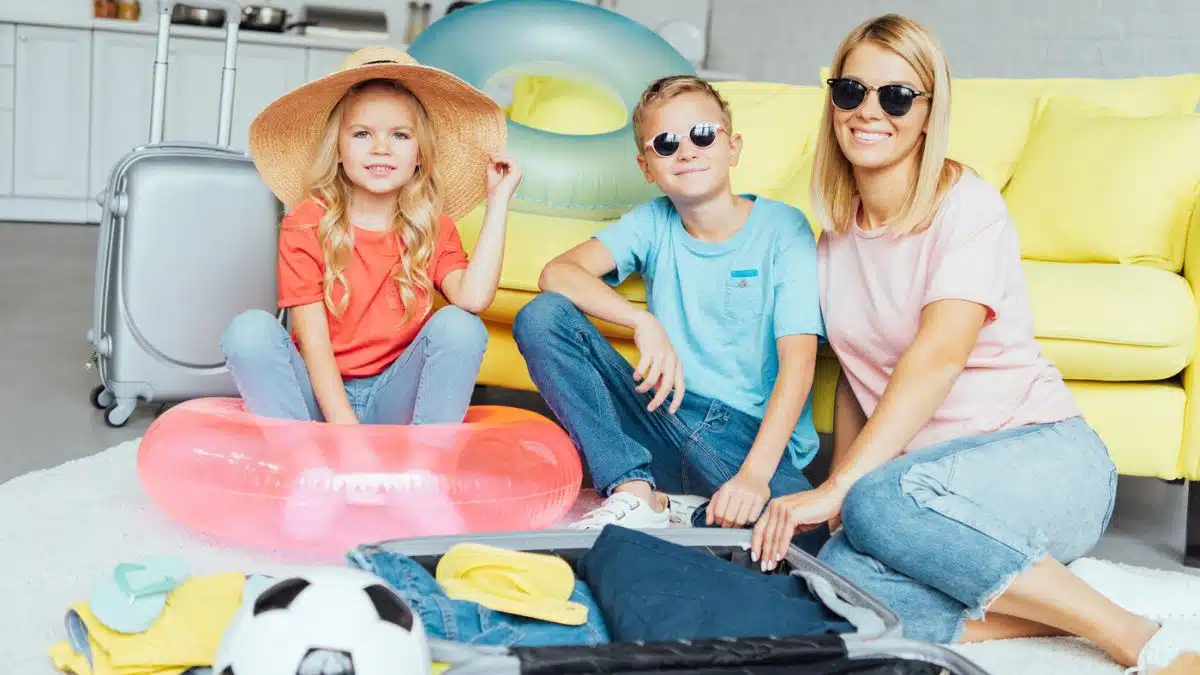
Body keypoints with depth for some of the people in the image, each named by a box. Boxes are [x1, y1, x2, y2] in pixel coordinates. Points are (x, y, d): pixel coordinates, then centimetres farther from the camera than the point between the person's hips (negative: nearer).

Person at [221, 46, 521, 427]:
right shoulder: (307, 223, -5)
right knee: (250, 329, -26)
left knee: (459, 325, -22)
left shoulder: (435, 229, 2)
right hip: (320, 397, -1)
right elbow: (313, 338, -12)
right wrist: (343, 424, -24)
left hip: (393, 401, 2)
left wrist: (498, 201, -12)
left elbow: (473, 299, -19)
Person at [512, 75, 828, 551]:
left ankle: (684, 514, -6)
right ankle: (636, 494, -19)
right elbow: (557, 273, -10)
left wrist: (754, 474, -27)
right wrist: (644, 323, -26)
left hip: (754, 434, -3)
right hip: (668, 417, 4)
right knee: (541, 316, -15)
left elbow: (798, 361, -15)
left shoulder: (783, 229, -4)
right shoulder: (654, 222, 6)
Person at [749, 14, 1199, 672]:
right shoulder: (837, 236, 12)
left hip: (1043, 454, -4)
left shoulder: (968, 206, -8)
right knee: (841, 572, -28)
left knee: (881, 499, -36)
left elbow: (940, 355, -23)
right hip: (933, 475, 5)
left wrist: (840, 489, -30)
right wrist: (839, 486, -1)